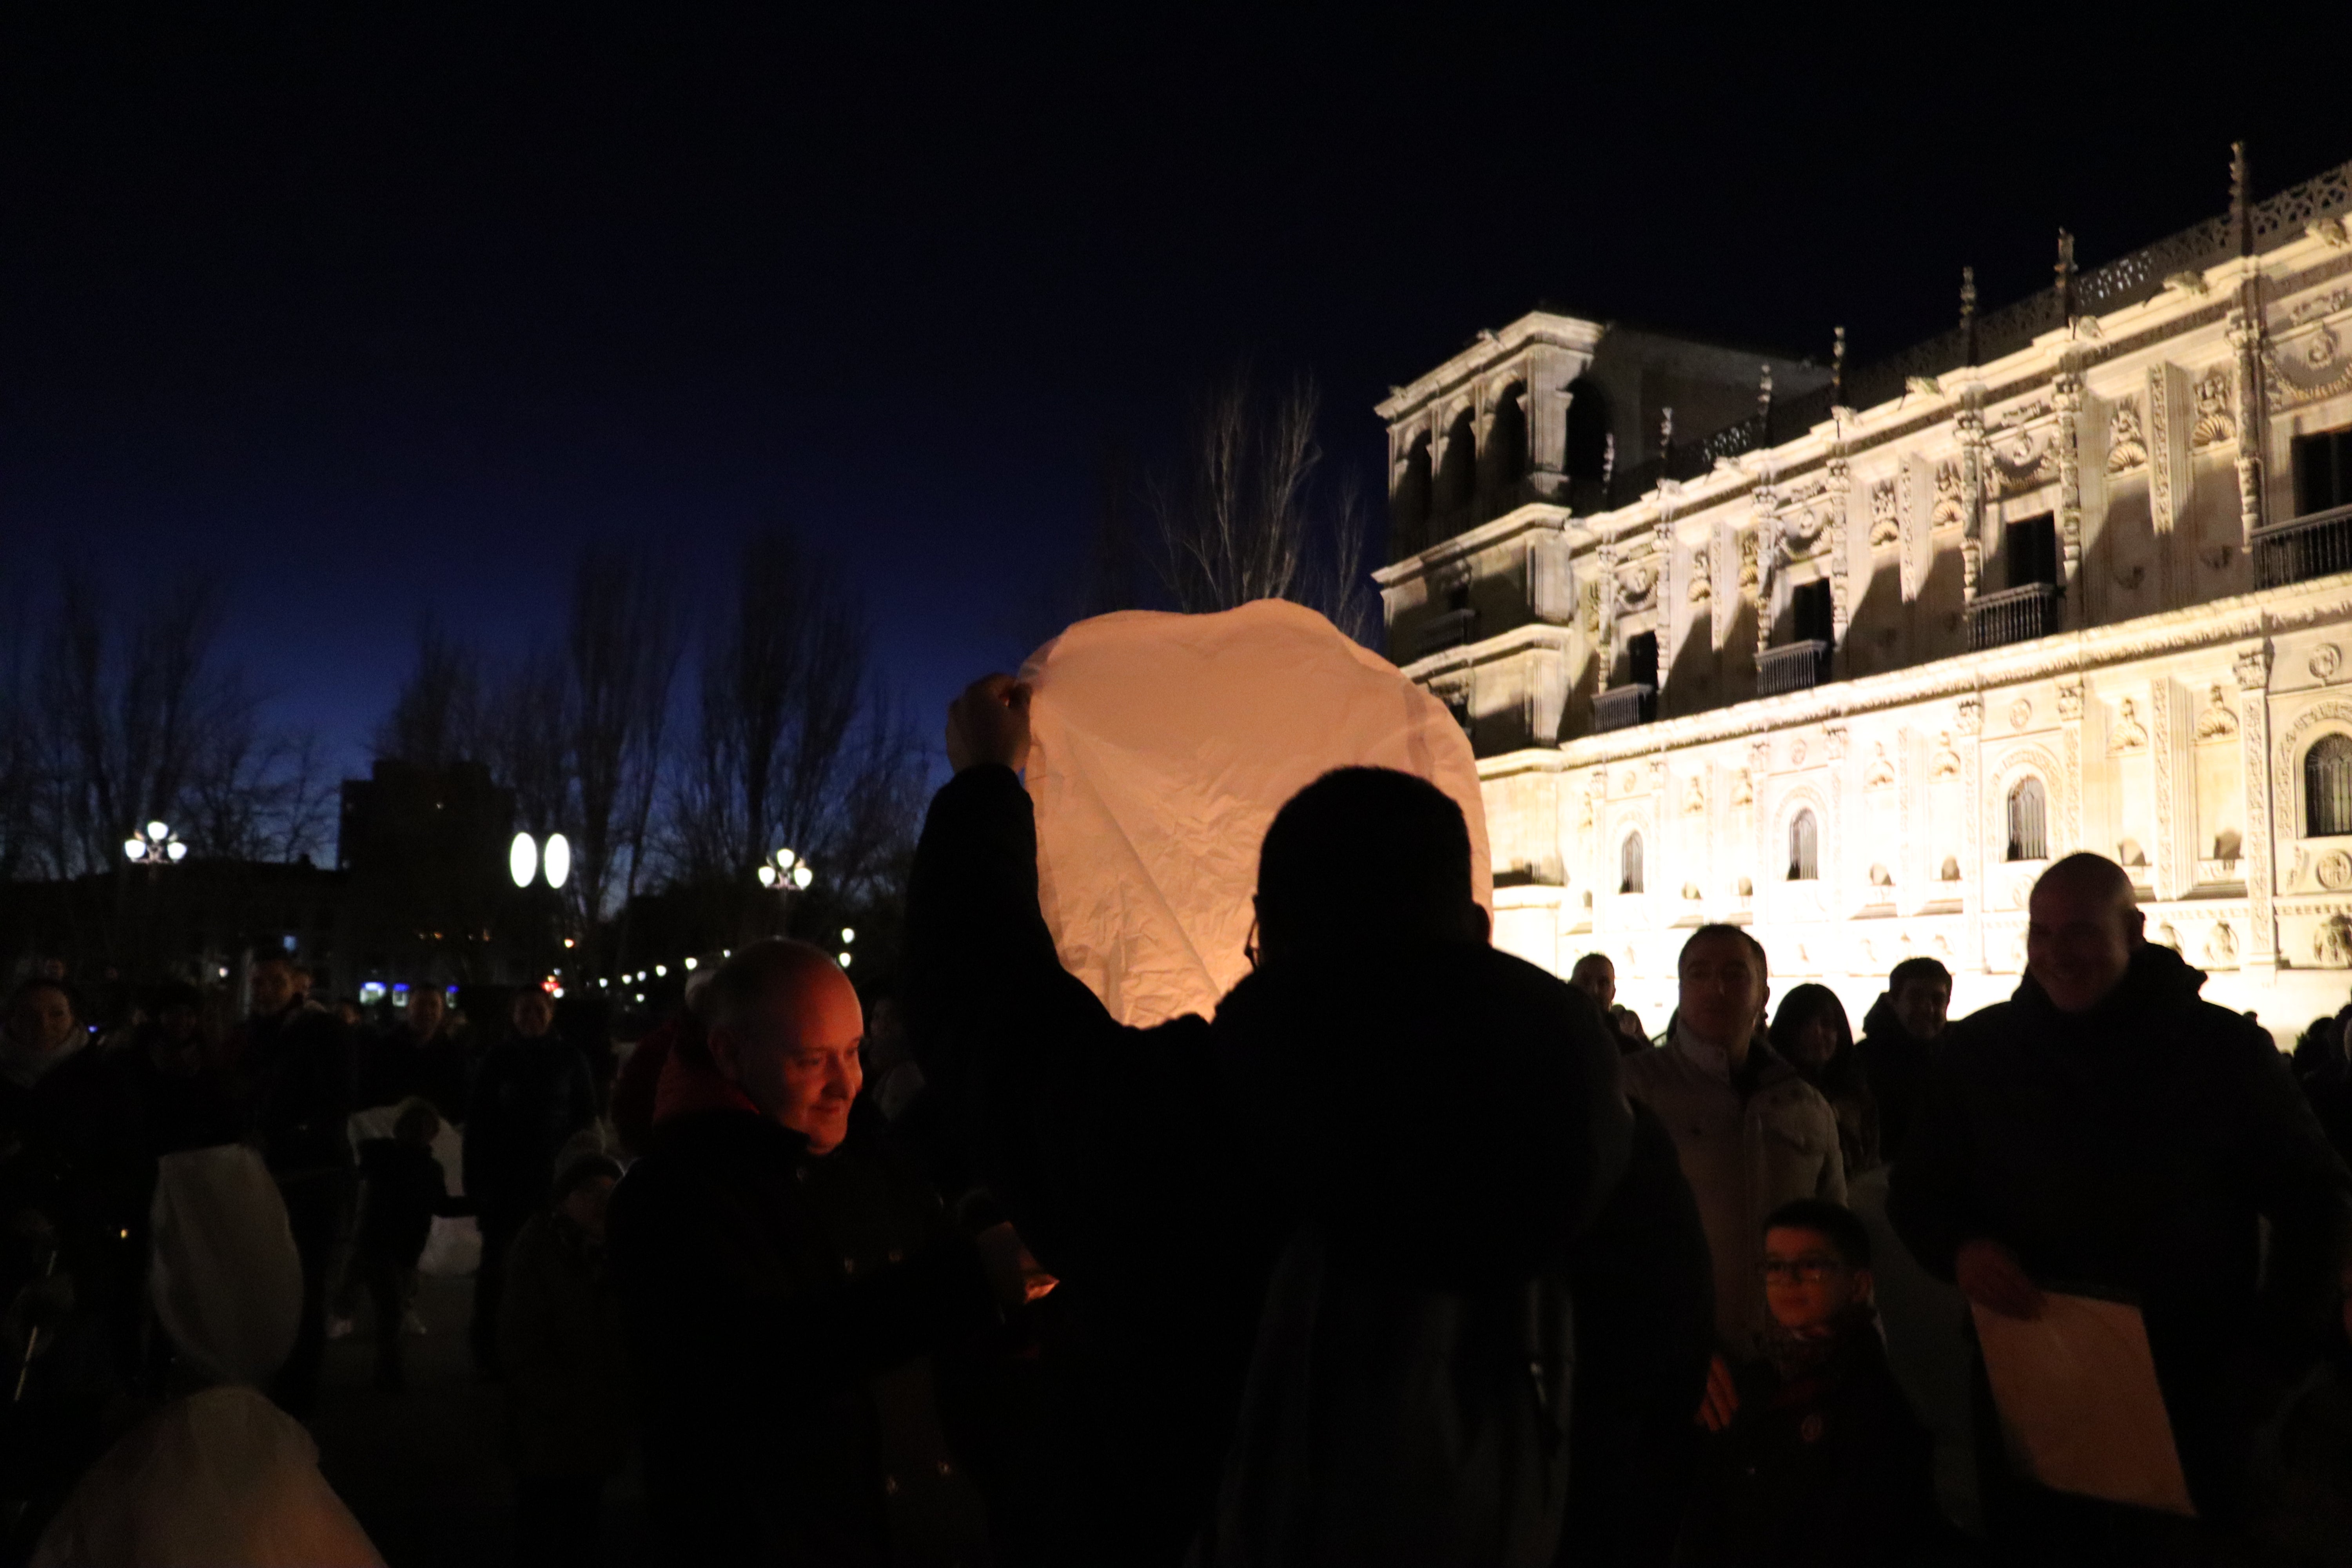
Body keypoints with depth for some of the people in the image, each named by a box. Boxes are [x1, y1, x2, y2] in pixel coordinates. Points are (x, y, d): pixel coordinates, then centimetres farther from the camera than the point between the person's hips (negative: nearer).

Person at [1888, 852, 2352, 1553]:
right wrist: (1961, 1247, -12)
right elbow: (1916, 1193, 9)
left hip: (2193, 1401, -1)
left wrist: (2281, 1343, -4)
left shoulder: (2225, 1048, -2)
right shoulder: (1980, 1050, 1)